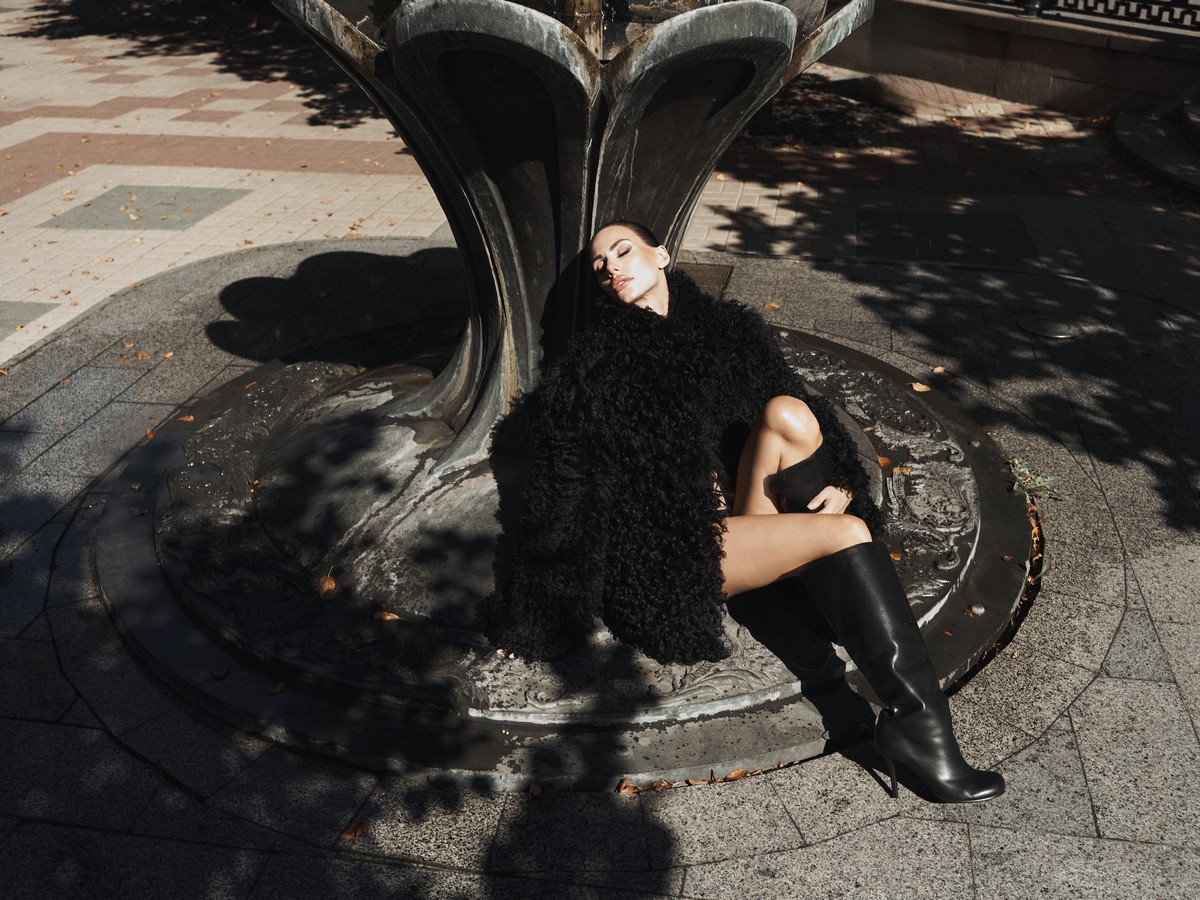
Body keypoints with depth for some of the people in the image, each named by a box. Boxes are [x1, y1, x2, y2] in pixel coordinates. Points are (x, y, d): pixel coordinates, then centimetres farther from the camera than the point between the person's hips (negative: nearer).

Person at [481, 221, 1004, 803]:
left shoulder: (733, 331, 15)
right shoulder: (593, 367, 3)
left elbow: (807, 415, 13)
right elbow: (562, 490, -1)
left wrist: (838, 483, -8)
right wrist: (536, 616, -2)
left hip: (746, 522, 4)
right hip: (677, 553, -4)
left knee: (786, 413, -24)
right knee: (847, 534, -25)